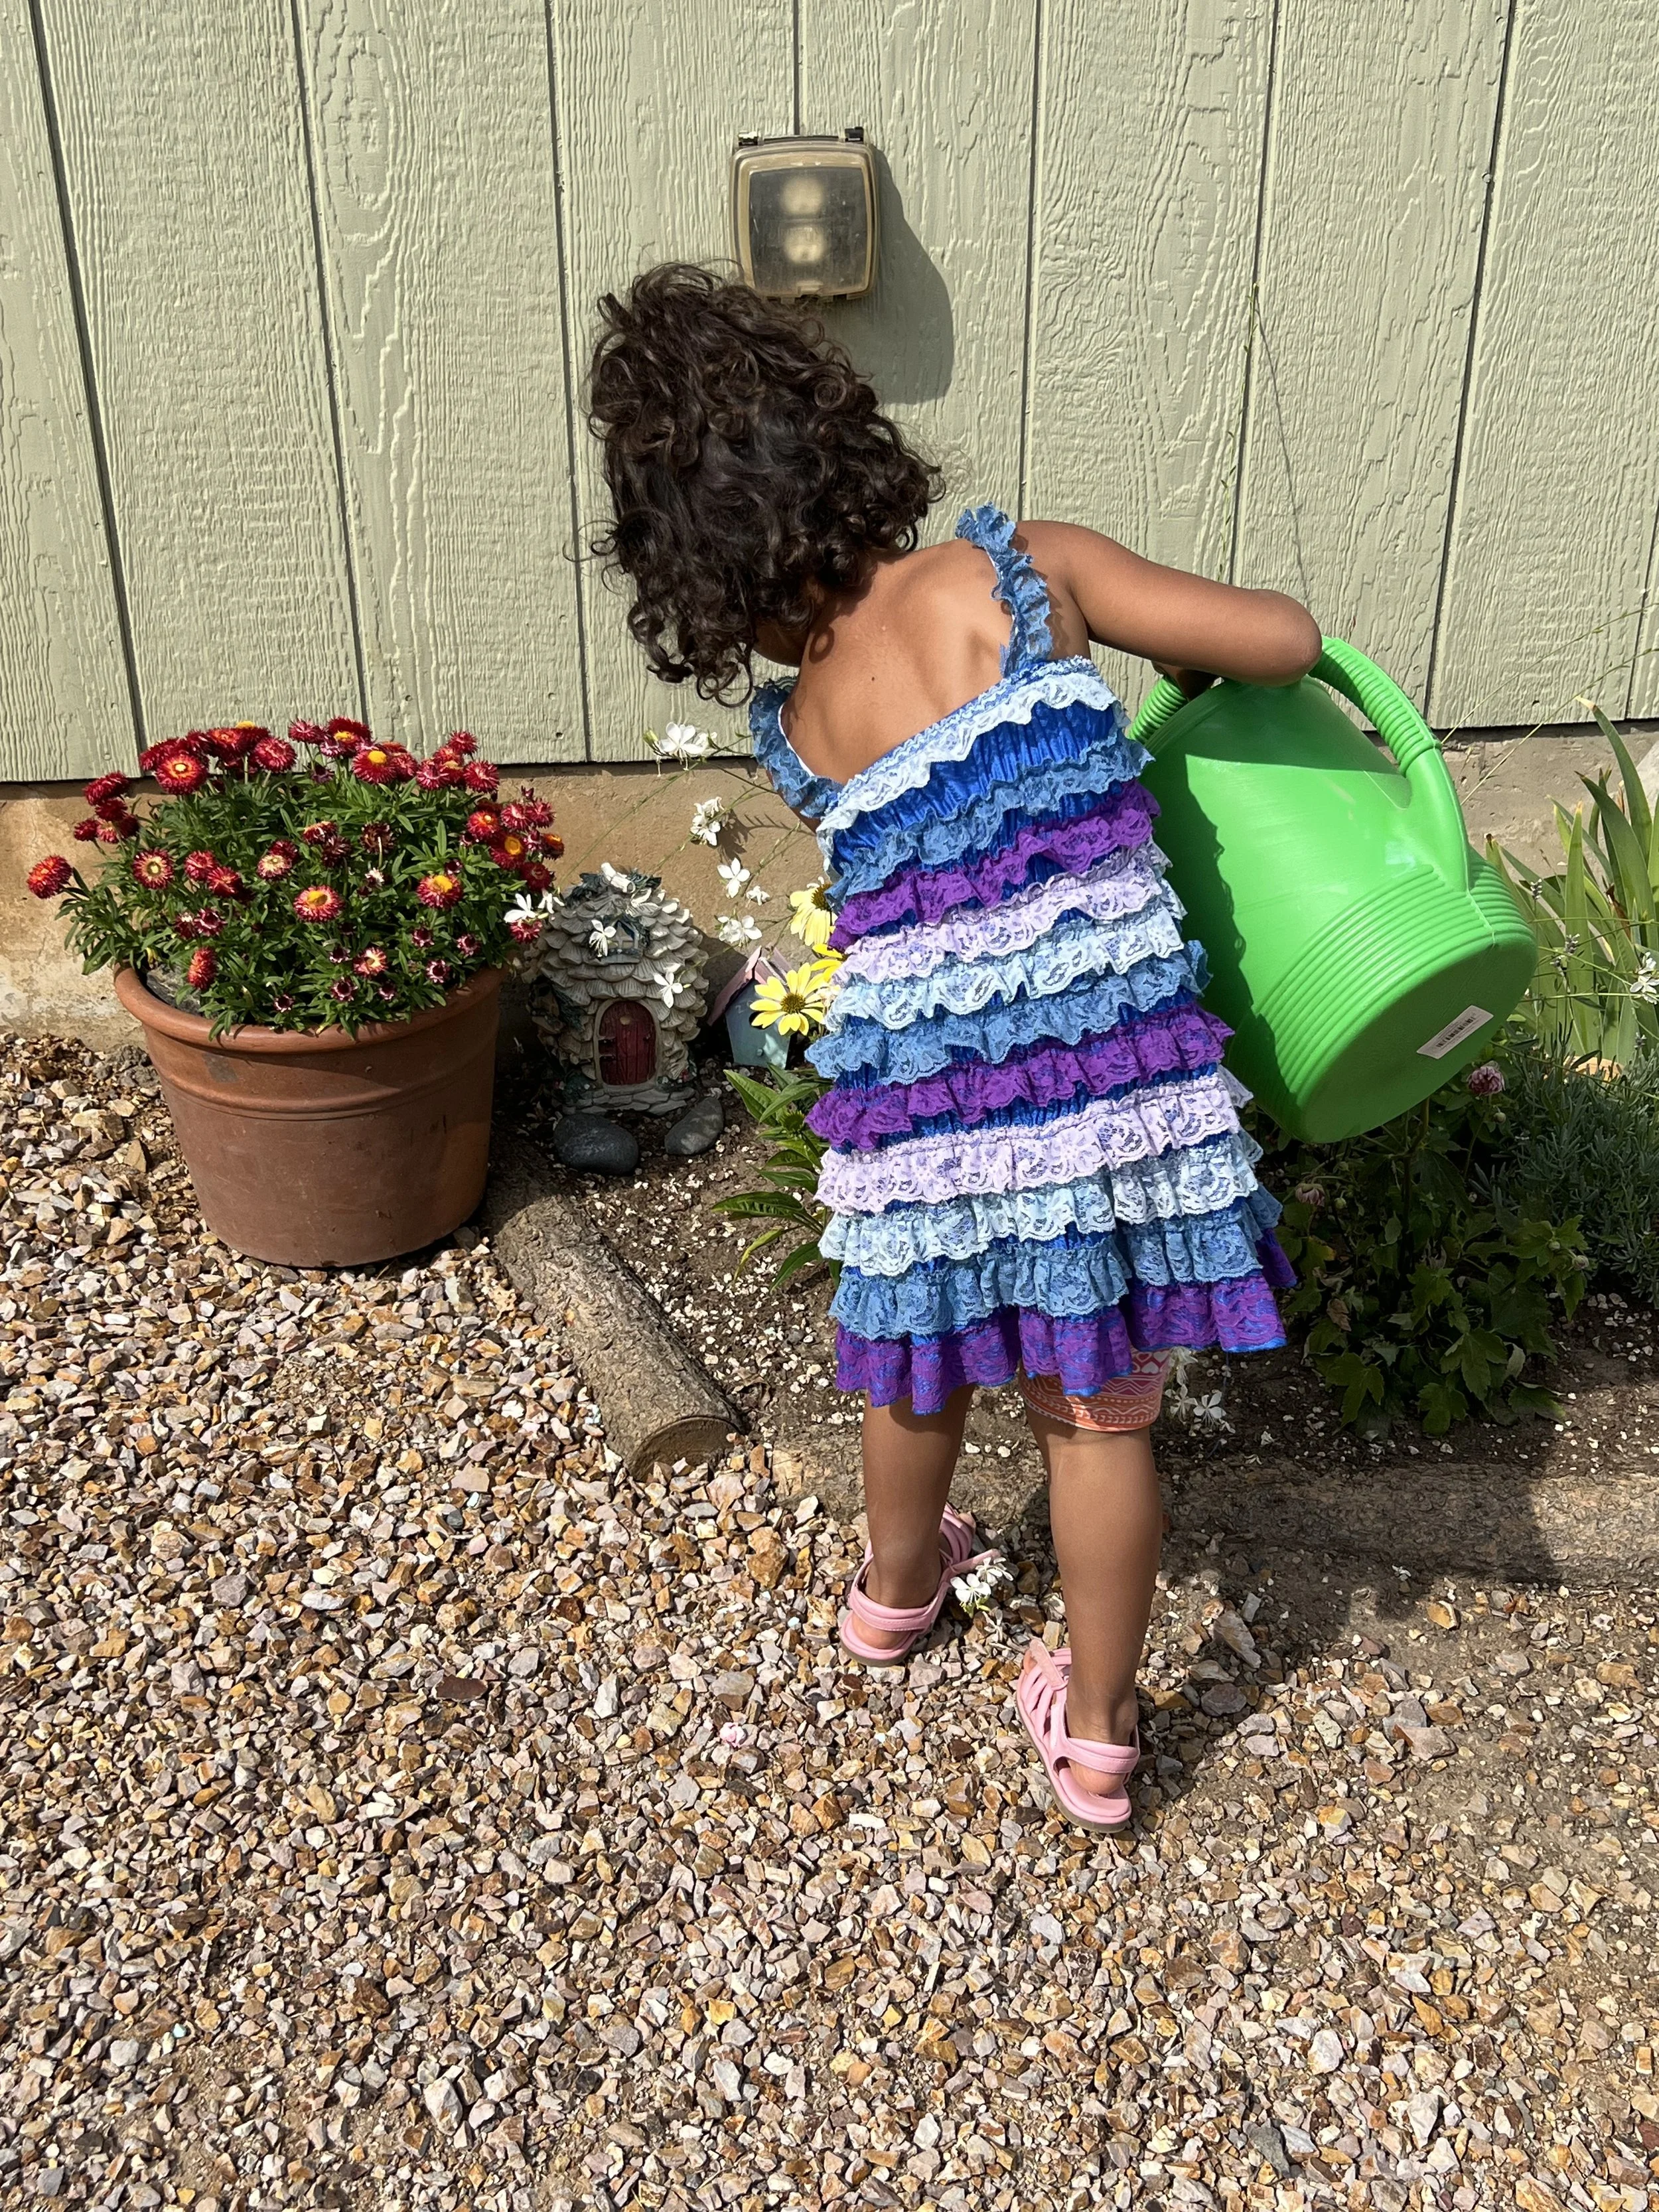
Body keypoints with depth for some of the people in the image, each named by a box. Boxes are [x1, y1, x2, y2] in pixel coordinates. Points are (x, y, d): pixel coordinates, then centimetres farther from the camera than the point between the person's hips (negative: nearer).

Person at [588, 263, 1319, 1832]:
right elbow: (1281, 639, -4)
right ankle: (1096, 1736, 33)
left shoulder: (795, 738, 5)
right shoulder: (1025, 571, -3)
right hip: (1114, 1074, -1)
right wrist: (1196, 667, 17)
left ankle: (895, 1590, 55)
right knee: (1098, 1416, 15)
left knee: (920, 1367, 28)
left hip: (927, 1104, 2)